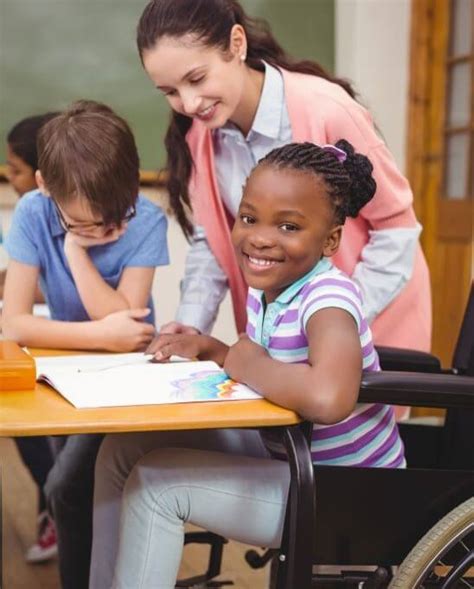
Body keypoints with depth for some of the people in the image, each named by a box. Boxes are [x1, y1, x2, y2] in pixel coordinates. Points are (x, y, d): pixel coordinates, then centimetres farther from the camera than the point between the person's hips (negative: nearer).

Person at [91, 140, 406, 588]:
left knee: (156, 483, -17)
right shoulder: (265, 287, -2)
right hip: (291, 465, 8)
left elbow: (327, 399, -46)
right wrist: (210, 349, -6)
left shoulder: (328, 295, -26)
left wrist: (246, 364, -28)